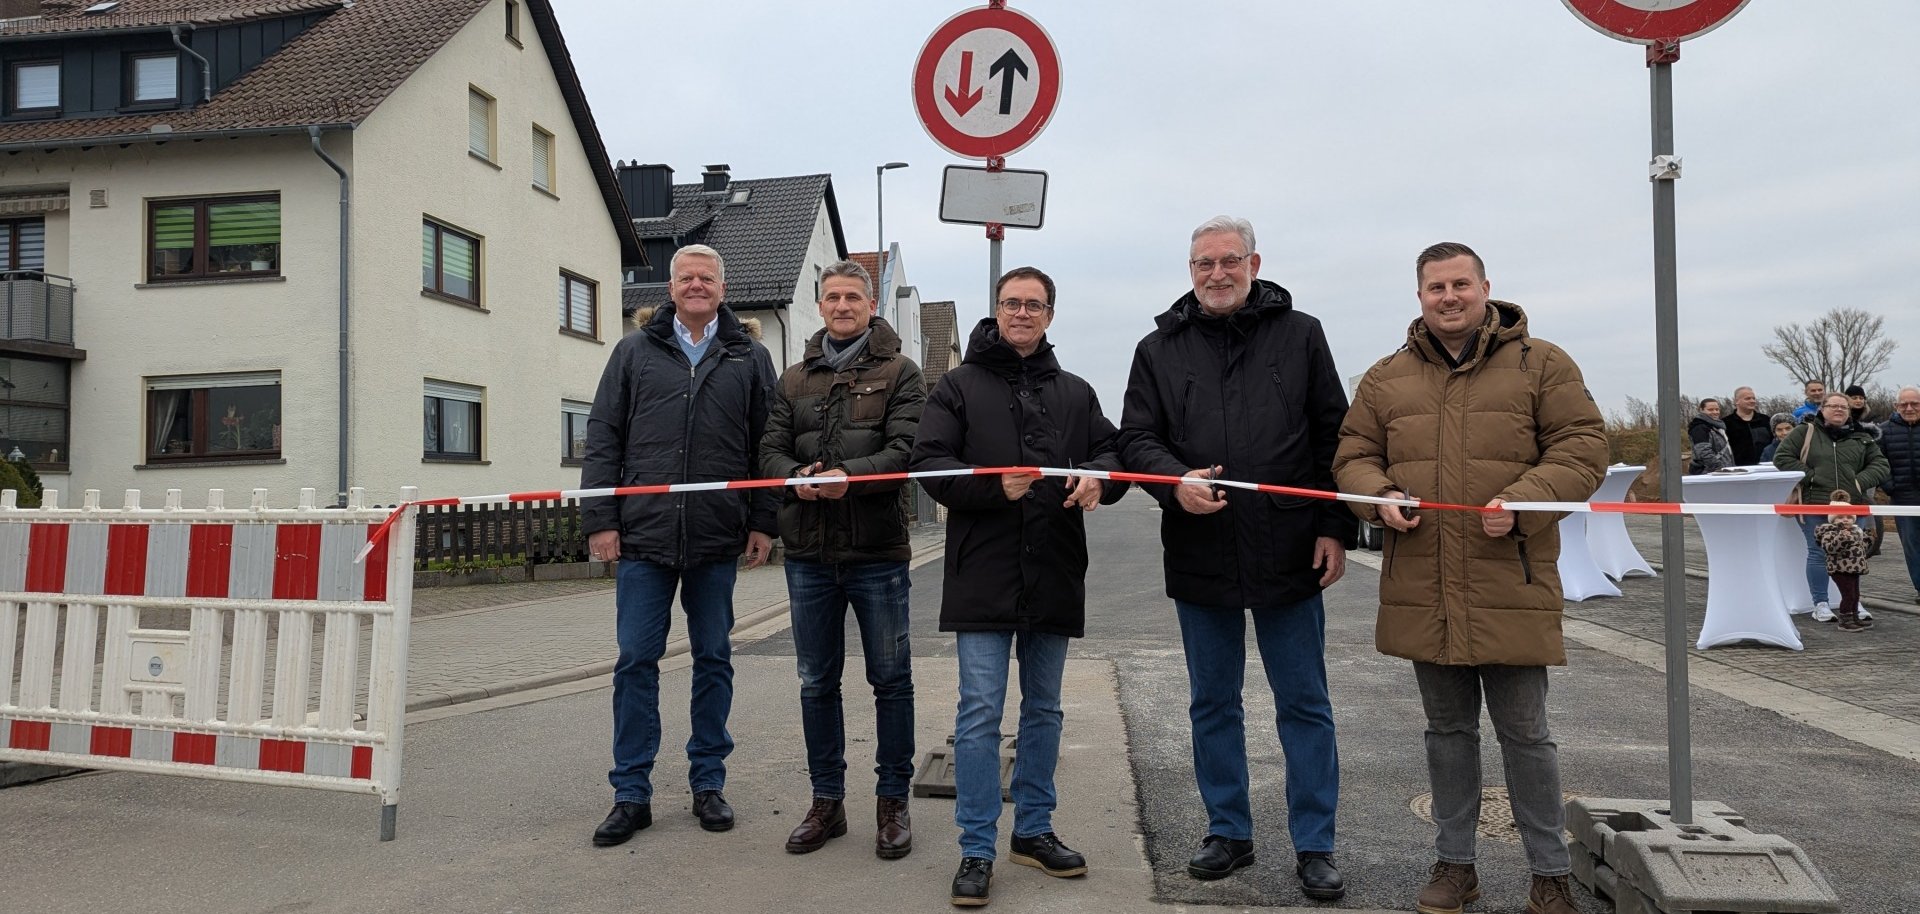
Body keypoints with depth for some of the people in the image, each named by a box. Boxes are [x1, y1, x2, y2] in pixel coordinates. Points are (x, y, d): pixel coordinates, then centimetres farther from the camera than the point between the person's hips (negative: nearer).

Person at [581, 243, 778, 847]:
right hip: (643, 536, 0)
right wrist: (600, 519, -1)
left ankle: (708, 782, 22)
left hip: (717, 541, 0)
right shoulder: (635, 352, 9)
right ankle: (632, 793, 13)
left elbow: (767, 446, 7)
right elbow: (603, 439, 7)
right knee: (636, 661, 2)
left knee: (714, 659, 9)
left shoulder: (750, 359, 8)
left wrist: (763, 523, 1)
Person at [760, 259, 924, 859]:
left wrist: (850, 476, -26)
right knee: (816, 682, 11)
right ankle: (827, 802, 25)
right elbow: (771, 449, 7)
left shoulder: (898, 373, 2)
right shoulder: (795, 380, 15)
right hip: (809, 553, 4)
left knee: (891, 680, 5)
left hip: (878, 551, -4)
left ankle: (892, 803, 18)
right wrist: (797, 476, -15)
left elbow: (906, 448, -11)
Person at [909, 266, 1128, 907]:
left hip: (1054, 576, 4)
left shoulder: (1075, 393, 13)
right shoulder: (960, 386, 2)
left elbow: (1111, 451, 9)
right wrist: (994, 485, -22)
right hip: (983, 573, -4)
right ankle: (976, 850, 8)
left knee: (1044, 708, 14)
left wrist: (1097, 477, -15)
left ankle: (1034, 831, 29)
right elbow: (928, 461, -7)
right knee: (980, 712, -2)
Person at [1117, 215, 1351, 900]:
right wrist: (1176, 481, -18)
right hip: (1199, 559, 2)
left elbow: (1333, 436, 3)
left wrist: (1334, 527, -4)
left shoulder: (1300, 335, 4)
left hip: (1289, 556, -1)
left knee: (1304, 706, 6)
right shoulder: (1159, 349, 7)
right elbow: (1136, 438, 2)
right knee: (1213, 705, 13)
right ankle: (1229, 832, 28)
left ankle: (1314, 846, 19)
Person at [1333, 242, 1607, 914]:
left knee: (1524, 733, 6)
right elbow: (1353, 457, 12)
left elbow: (1583, 450, -3)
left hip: (1512, 587, -3)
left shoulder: (1540, 364, 2)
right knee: (1448, 730, 15)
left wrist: (1521, 501, -18)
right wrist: (1381, 498, -9)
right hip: (1422, 589, 3)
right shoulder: (1386, 378, 10)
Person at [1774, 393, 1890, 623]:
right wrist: (1809, 477, -10)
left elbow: (1880, 464, 11)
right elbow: (1781, 458, -3)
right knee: (1818, 554, -2)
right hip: (1814, 505, -3)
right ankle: (1820, 605, 6)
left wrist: (1860, 482, -5)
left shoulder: (1861, 438, 13)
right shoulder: (1804, 432, 2)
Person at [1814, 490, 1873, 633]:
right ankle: (1844, 622, -2)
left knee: (1855, 595, 16)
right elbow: (1829, 548, -30)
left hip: (1854, 569, 9)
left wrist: (1866, 538, 14)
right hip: (1840, 569, -9)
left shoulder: (1856, 530, 14)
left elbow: (1862, 547, 29)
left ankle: (1854, 618, 28)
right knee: (1848, 594, -9)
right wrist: (1841, 538, -38)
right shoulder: (1830, 533, -14)